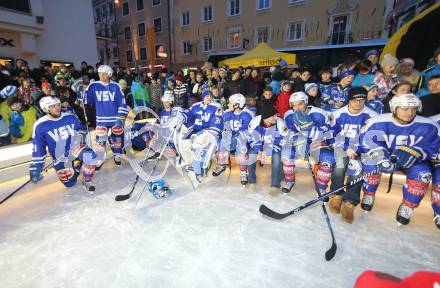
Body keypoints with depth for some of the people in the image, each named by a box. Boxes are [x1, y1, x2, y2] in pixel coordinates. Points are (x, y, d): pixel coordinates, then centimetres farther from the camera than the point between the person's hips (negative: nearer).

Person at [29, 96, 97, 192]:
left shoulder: (71, 117, -4)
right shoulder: (40, 126, -7)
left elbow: (81, 129, 16)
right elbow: (37, 150, -2)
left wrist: (81, 134, -9)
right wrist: (35, 168, -2)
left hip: (75, 149, -1)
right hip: (60, 159, 1)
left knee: (89, 155, -35)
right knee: (69, 183, -1)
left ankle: (87, 181, -14)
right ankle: (76, 167, 32)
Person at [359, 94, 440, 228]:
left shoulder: (428, 126, -14)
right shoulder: (378, 122, -22)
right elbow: (368, 141, -24)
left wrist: (412, 153, -33)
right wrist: (382, 157, -39)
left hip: (412, 160, 2)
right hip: (384, 155, -1)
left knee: (423, 173, -26)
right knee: (370, 163, -30)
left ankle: (407, 207, -5)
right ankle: (368, 196, -6)